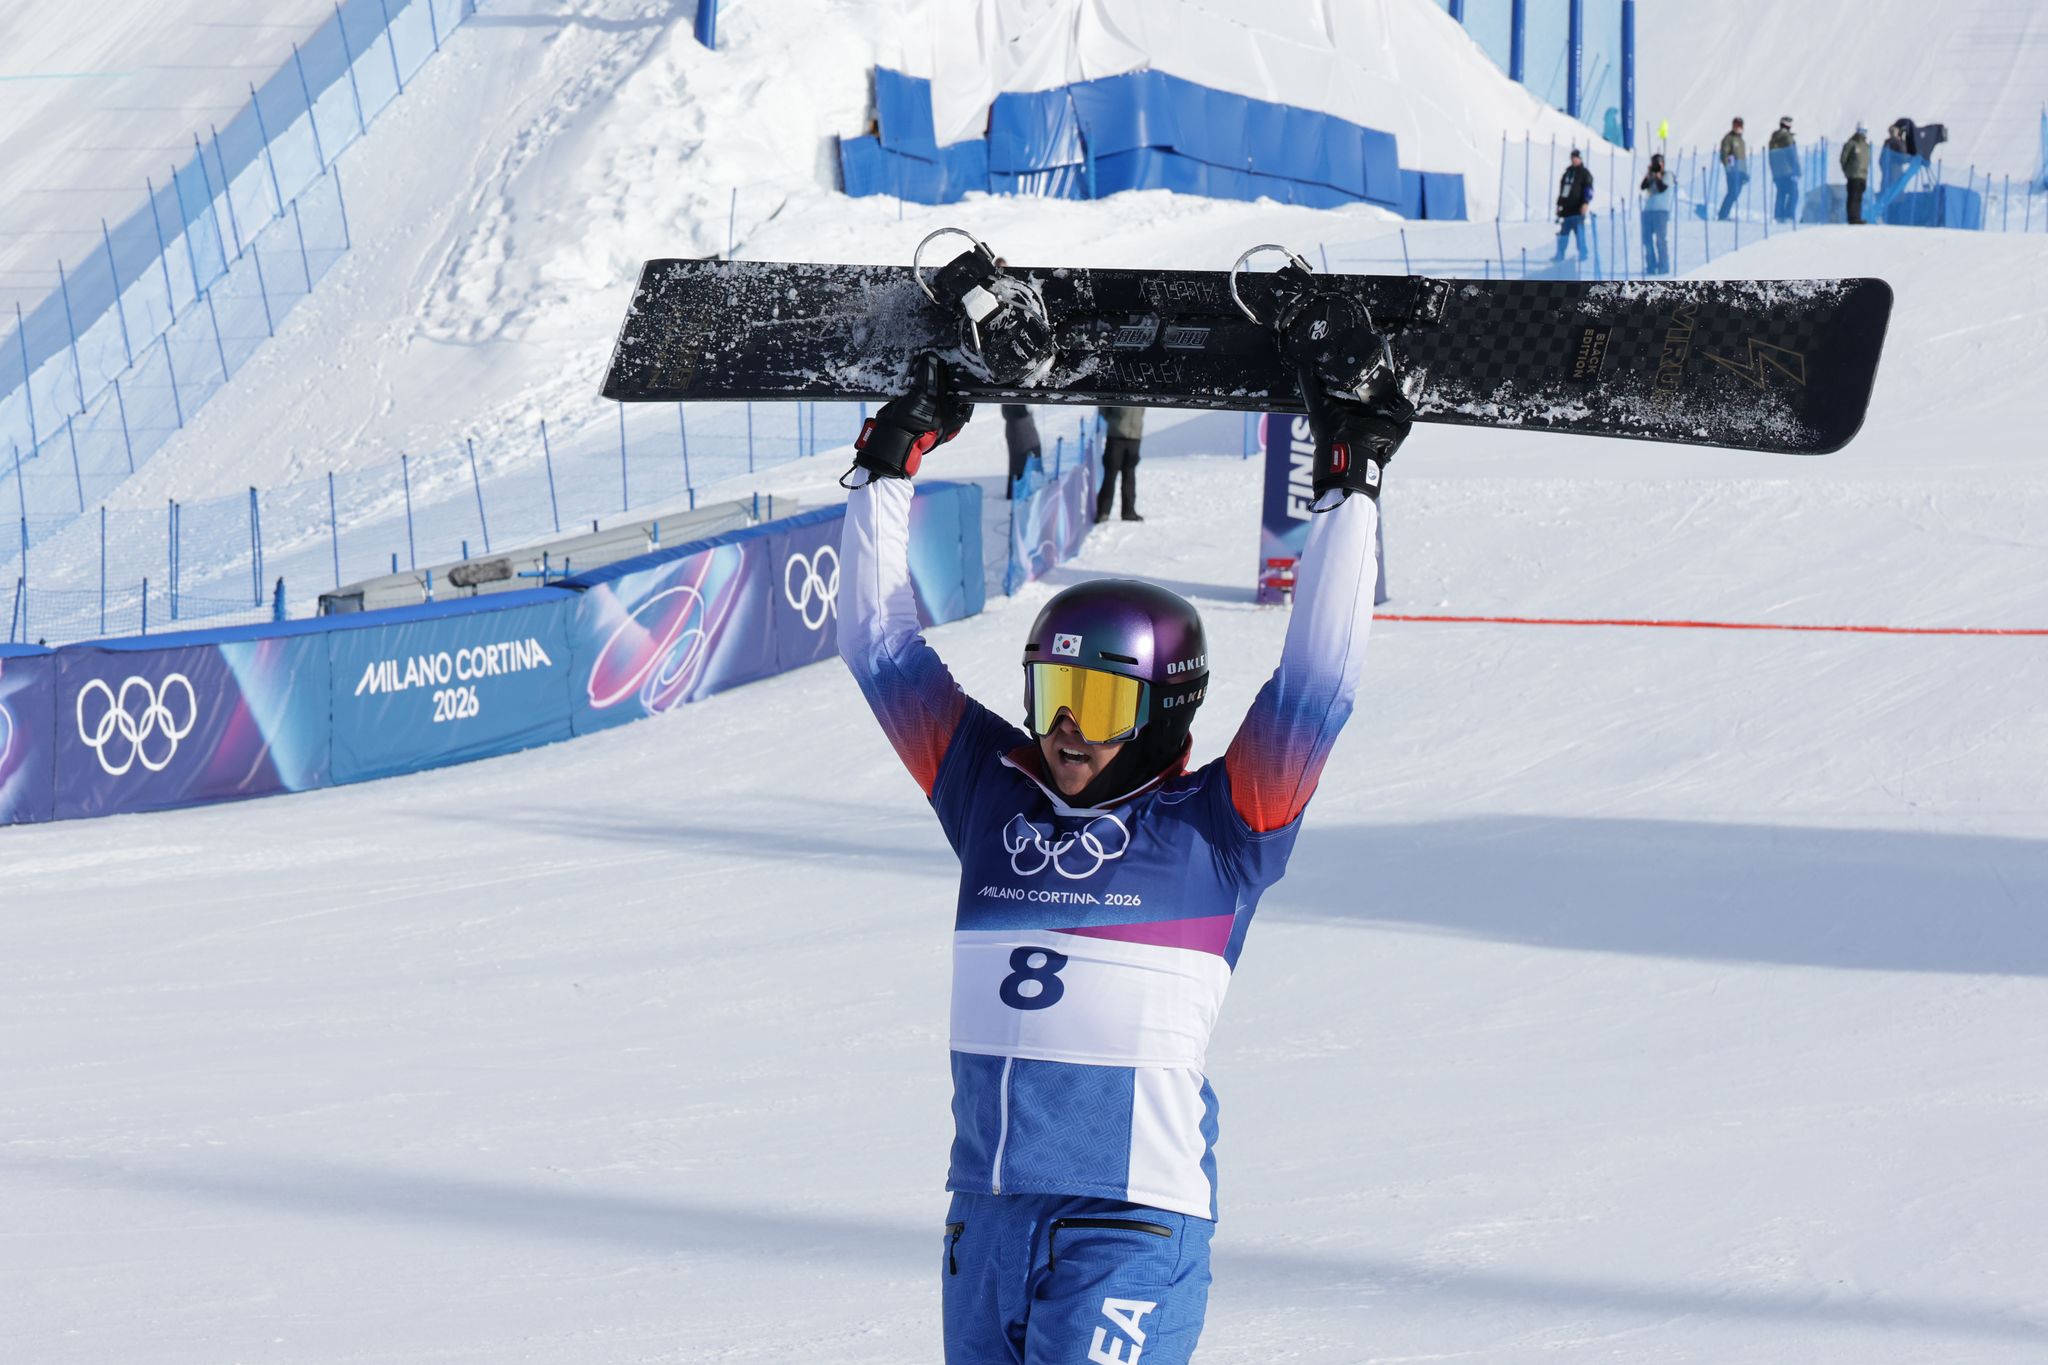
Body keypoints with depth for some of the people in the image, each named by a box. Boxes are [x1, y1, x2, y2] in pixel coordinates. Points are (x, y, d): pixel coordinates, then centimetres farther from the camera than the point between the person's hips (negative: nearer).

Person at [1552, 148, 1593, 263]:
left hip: (1577, 210, -6)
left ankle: (1582, 253, -1)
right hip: (1566, 209, 6)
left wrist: (1585, 203, -20)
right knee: (1563, 232, 6)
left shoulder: (1584, 173, -1)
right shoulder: (1568, 172, 18)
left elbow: (1588, 189, -9)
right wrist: (1559, 204, 21)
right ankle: (1559, 254, 10)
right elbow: (1561, 189, 23)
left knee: (1579, 231, -7)